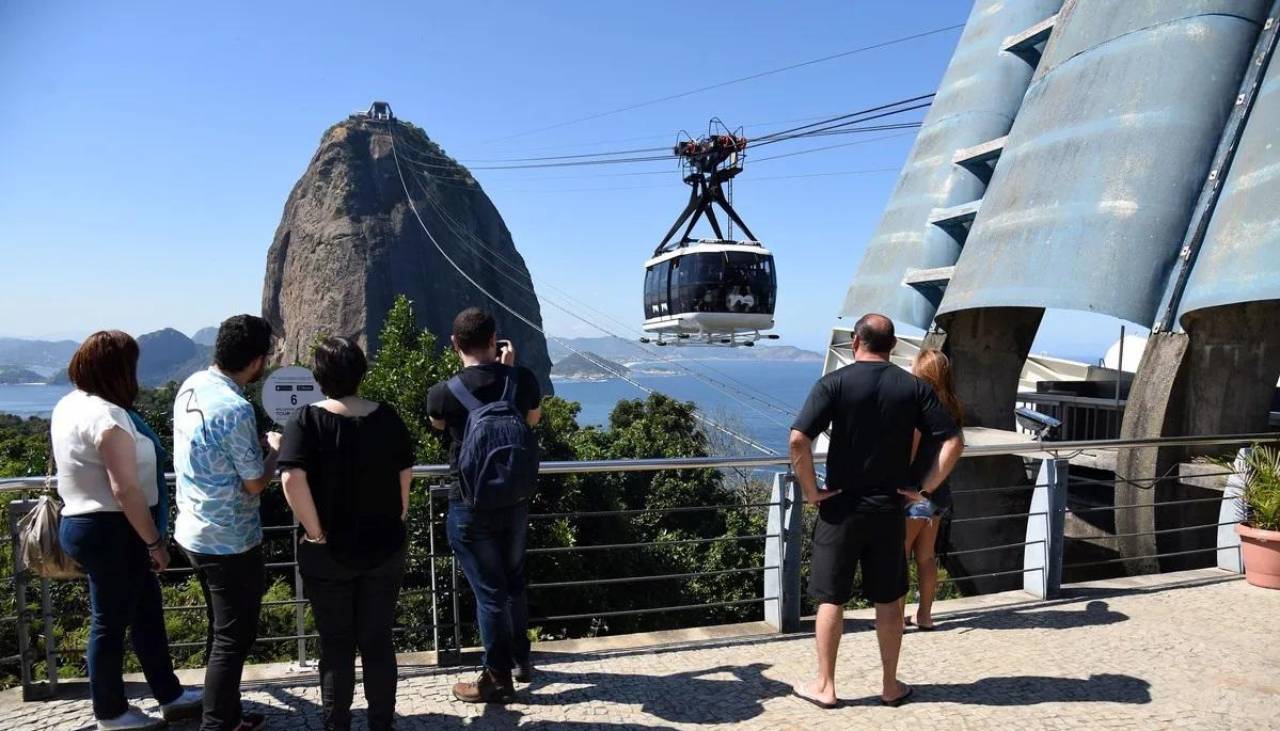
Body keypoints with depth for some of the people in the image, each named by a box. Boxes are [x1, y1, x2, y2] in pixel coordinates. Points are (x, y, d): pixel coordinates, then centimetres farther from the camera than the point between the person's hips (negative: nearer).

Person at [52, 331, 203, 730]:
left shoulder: (70, 405, 8)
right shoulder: (107, 416, -23)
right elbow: (126, 490, -25)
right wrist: (155, 542, -17)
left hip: (86, 523, 10)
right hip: (111, 532, -10)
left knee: (146, 609, 17)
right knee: (111, 621, 6)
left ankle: (170, 695, 27)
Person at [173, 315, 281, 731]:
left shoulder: (192, 386, 1)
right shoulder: (236, 409, -26)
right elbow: (255, 484, -17)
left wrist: (258, 444, 10)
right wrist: (275, 449, -1)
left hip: (196, 533, 9)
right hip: (230, 541, -9)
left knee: (224, 630, 21)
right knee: (234, 637, 4)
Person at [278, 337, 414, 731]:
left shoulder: (306, 420, -12)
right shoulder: (387, 417, -3)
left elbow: (292, 479, -24)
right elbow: (406, 475, 3)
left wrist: (316, 533, -15)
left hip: (328, 553, -2)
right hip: (384, 547, 2)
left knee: (336, 643, 13)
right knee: (378, 640, 13)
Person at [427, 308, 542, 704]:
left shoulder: (443, 393, -16)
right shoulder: (523, 379, -9)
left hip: (471, 507, -4)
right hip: (515, 501, 4)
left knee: (489, 592, 6)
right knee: (513, 582, 22)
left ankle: (498, 679, 19)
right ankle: (521, 660, 37)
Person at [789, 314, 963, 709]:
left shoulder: (835, 383, -9)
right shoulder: (914, 387, 0)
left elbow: (798, 440, -20)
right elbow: (952, 442, -5)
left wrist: (811, 490, -9)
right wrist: (924, 487, 0)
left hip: (840, 508, -2)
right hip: (889, 510, 3)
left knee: (830, 599, 9)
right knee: (889, 600, 15)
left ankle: (824, 687, 19)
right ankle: (891, 686, 27)